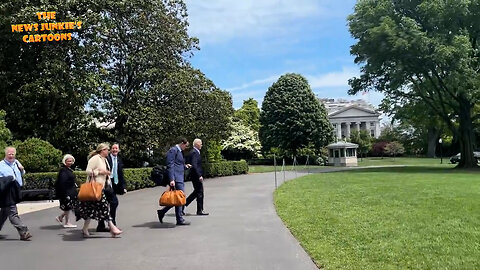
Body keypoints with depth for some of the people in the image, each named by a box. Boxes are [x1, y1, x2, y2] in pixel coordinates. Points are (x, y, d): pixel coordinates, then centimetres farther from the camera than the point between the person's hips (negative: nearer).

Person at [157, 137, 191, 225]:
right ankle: (179, 220, 3)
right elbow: (170, 165, -17)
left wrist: (185, 166, 13)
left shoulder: (179, 151, 21)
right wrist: (172, 179, -24)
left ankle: (162, 212, 18)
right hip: (176, 178, -10)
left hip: (179, 178, 10)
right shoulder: (173, 150, -9)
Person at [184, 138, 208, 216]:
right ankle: (200, 211, 8)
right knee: (200, 192, -1)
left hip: (196, 175, 10)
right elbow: (194, 165, -24)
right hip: (196, 175, -10)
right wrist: (199, 176, -25)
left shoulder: (195, 152, 16)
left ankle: (184, 204, 20)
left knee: (197, 192, 16)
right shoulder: (194, 152, -16)